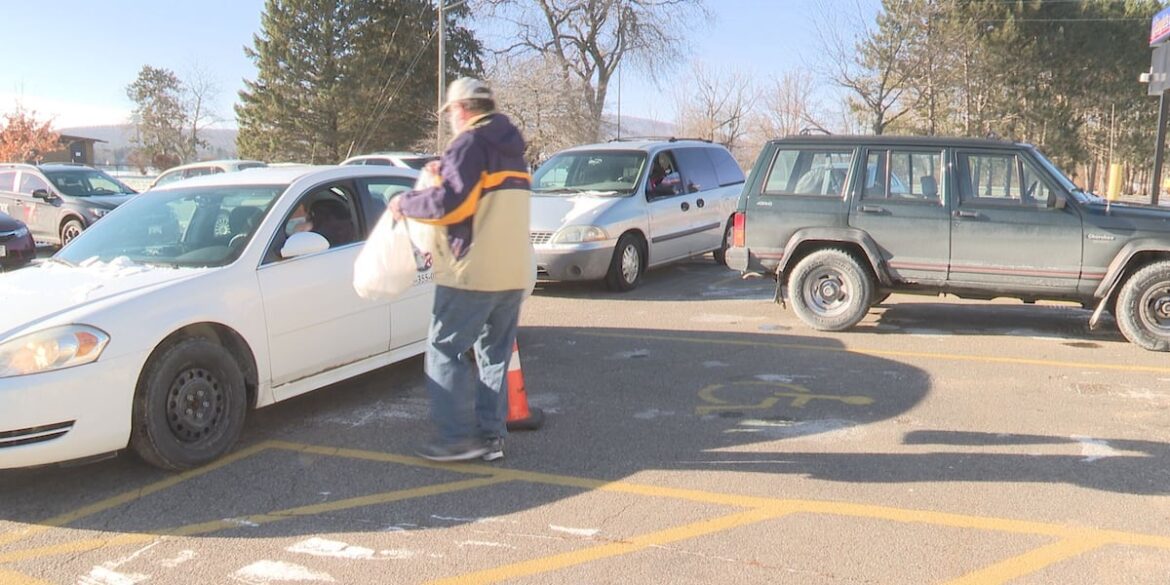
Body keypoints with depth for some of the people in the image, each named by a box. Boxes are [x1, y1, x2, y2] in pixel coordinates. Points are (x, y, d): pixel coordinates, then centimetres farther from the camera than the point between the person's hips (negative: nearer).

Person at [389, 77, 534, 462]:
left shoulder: (470, 144, -11)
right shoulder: (511, 148, 18)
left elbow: (450, 203, -21)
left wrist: (406, 203, -6)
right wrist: (443, 174, 23)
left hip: (473, 272, -8)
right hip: (515, 271, 9)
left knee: (444, 349, 1)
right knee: (495, 353, 13)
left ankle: (459, 437, 0)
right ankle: (492, 435, 16)